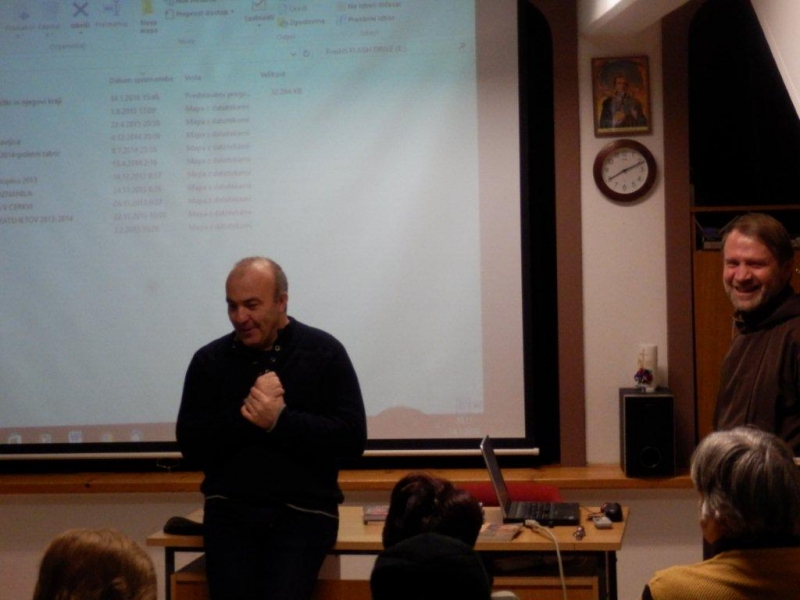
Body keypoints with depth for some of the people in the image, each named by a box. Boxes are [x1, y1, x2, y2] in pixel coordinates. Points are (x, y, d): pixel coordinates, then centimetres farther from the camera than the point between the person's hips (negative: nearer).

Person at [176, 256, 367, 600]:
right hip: (230, 510, 2)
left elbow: (352, 439, -4)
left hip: (303, 511, -2)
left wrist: (280, 421, -15)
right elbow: (190, 443, 2)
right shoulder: (209, 360, 8)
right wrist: (247, 415, -12)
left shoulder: (324, 353, 3)